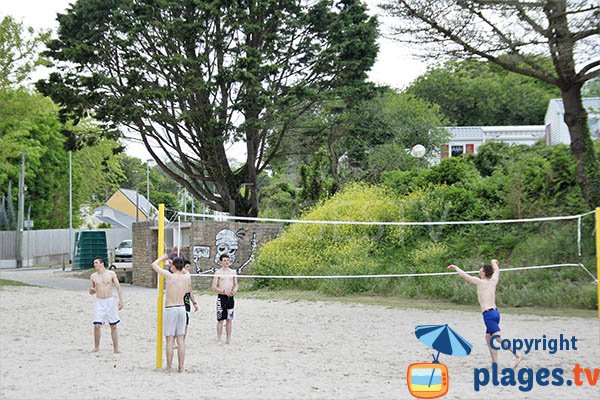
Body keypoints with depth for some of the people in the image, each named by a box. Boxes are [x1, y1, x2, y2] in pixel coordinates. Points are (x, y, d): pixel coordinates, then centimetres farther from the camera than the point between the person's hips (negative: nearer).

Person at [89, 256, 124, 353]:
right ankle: (96, 347, 4)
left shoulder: (111, 274, -1)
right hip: (99, 302, 1)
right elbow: (91, 292, 15)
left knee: (113, 326, 4)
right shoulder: (93, 276, 5)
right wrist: (91, 290, -9)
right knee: (97, 325, -10)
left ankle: (116, 348, 11)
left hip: (110, 301, -1)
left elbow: (118, 287, 0)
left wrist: (121, 301, -7)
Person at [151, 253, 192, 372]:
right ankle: (181, 367, 10)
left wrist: (163, 257, 15)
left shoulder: (169, 276, -13)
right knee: (180, 339, 8)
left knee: (170, 340, 1)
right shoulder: (187, 277, -1)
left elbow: (154, 265, -3)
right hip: (181, 308, 4)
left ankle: (169, 367, 3)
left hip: (170, 309, -4)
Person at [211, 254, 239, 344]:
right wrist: (224, 291, -17)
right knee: (220, 320, -2)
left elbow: (236, 285, 14)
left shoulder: (233, 272, 10)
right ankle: (219, 340, 2)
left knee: (229, 320, 7)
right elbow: (214, 287, -6)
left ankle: (228, 339, 12)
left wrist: (234, 291, -8)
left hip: (230, 297, 4)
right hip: (221, 297, -4)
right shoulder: (218, 273, -3)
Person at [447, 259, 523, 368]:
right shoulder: (493, 281, 10)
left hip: (488, 313, -8)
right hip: (495, 311, 8)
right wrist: (494, 262, 51)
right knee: (488, 337, 15)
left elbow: (464, 275, -5)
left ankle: (517, 355, -21)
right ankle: (495, 361, 10)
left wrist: (455, 267, 10)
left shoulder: (481, 282, -8)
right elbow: (496, 270, 31)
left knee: (498, 338, -12)